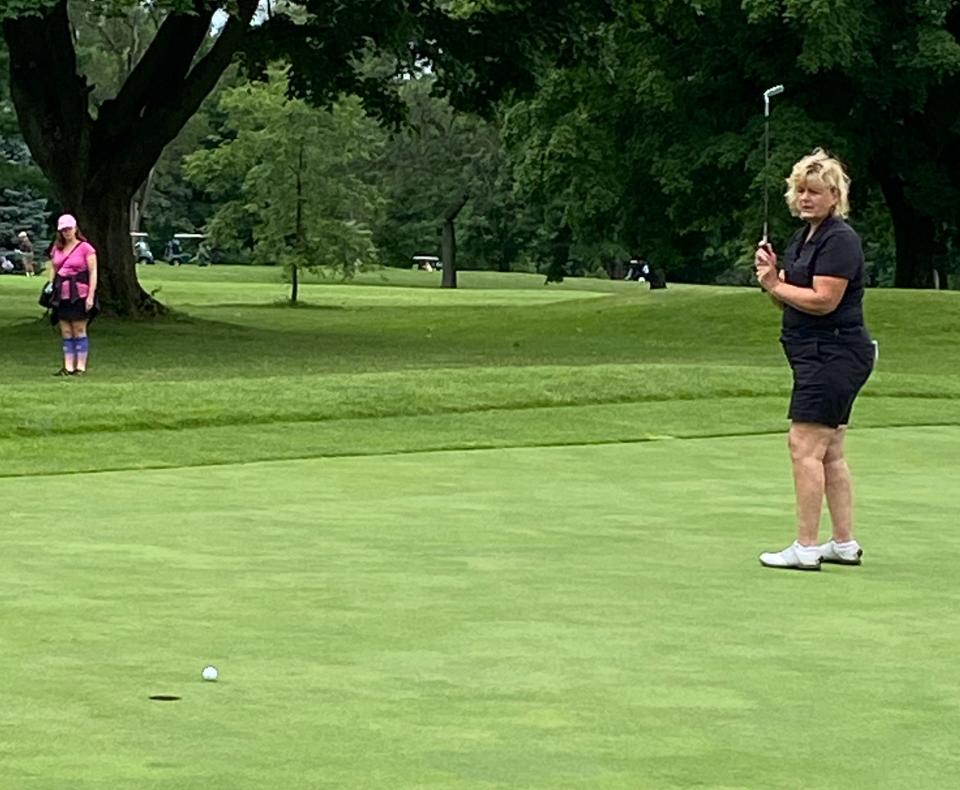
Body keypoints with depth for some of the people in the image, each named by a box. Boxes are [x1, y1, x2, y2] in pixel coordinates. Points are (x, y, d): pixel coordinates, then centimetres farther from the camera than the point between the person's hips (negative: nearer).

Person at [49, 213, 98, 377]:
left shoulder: (85, 248, -4)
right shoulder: (57, 249, 13)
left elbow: (93, 272, -6)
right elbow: (53, 270, 22)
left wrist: (91, 296, -12)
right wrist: (50, 288, 10)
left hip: (79, 294, -5)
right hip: (62, 294, 5)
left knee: (79, 331, -3)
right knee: (66, 332, 5)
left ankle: (81, 367, 1)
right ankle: (68, 367, 7)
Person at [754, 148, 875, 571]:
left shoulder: (840, 240, -15)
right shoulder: (803, 236, 15)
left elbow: (823, 300, -22)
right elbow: (791, 296, 16)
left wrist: (775, 285, -9)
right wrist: (771, 274, -4)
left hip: (834, 354, -10)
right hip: (815, 356, 10)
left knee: (805, 447, -11)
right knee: (830, 453, 12)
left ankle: (805, 548, -10)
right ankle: (845, 544, 16)